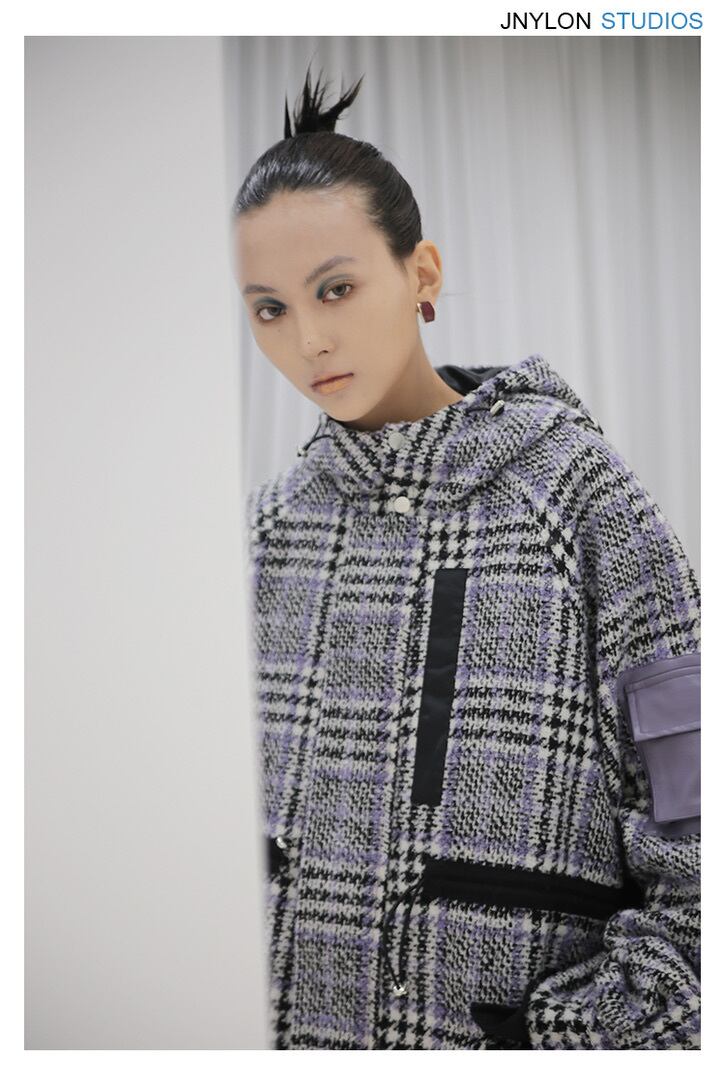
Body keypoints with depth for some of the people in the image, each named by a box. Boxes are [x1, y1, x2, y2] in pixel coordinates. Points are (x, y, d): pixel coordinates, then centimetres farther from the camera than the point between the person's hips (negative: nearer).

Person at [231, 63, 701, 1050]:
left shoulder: (580, 492, -10)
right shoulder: (272, 521, 2)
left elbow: (696, 863, -11)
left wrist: (570, 1037, -14)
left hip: (519, 1031, -3)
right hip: (289, 1031, 4)